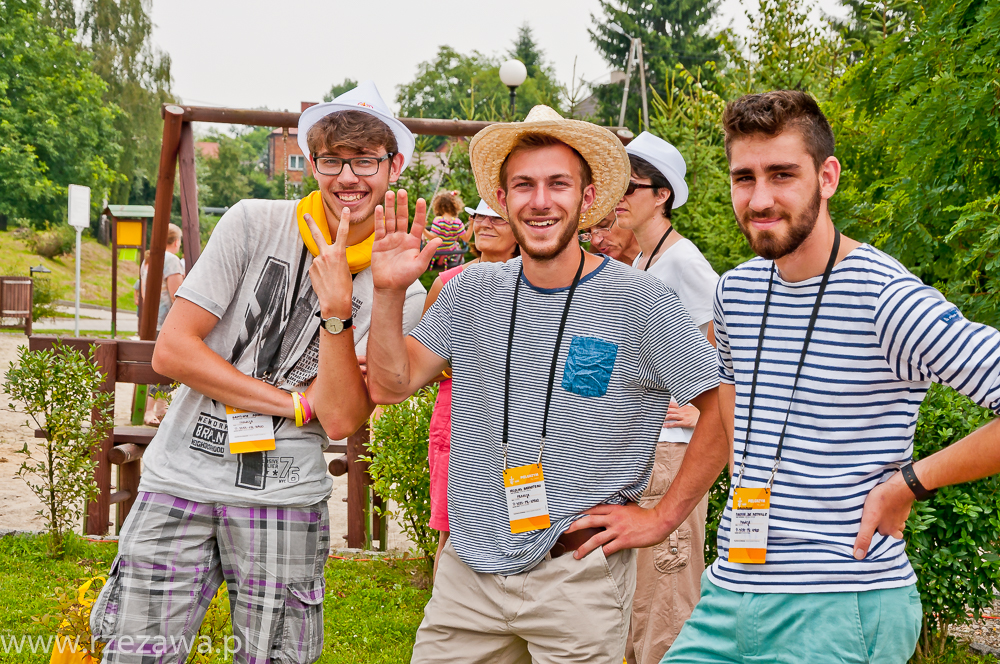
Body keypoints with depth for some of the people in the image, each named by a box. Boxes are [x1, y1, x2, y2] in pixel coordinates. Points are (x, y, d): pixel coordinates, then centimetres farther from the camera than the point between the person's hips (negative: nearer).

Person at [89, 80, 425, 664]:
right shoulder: (255, 224, -3)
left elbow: (341, 420, -9)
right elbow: (172, 351, -7)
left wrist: (336, 305, -19)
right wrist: (296, 402, -7)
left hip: (285, 498, 1)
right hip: (182, 479, -1)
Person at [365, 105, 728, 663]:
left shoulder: (638, 301, -10)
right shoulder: (474, 291, 3)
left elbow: (726, 410, -7)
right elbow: (391, 386, 3)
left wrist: (663, 517, -6)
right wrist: (391, 293, -10)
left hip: (579, 578, -4)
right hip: (469, 569, 4)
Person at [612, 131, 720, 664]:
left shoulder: (681, 260, -13)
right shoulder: (640, 262, 15)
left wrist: (704, 413, -17)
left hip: (668, 448, -9)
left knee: (664, 602, -4)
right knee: (635, 598, 14)